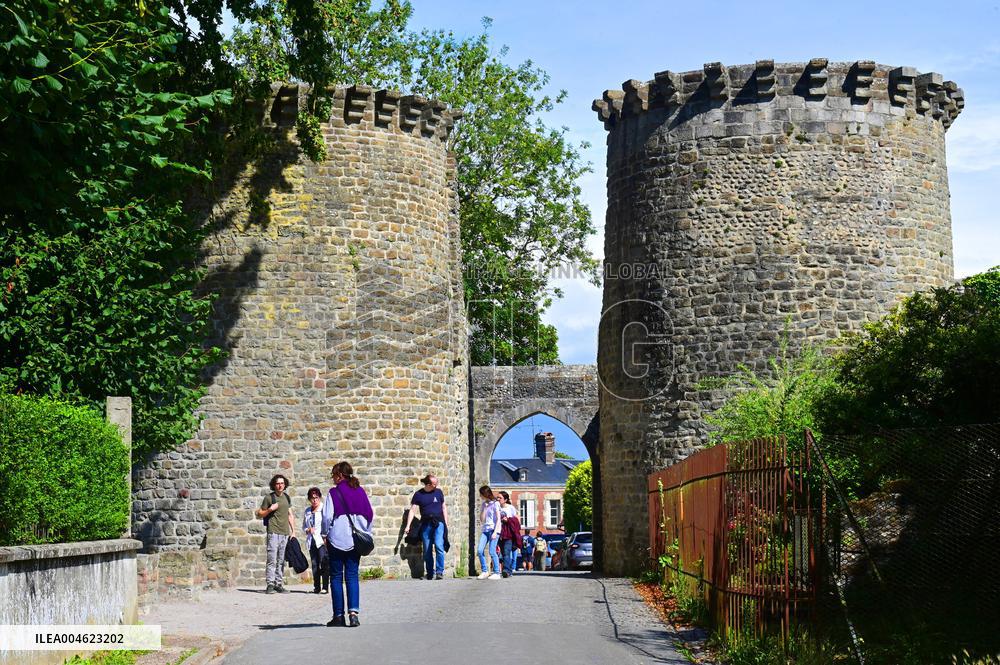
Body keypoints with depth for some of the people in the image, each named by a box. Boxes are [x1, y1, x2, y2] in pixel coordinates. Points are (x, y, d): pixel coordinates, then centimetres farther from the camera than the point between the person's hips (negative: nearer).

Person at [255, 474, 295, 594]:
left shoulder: (287, 497, 15)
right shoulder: (269, 497, 0)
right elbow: (260, 514, 4)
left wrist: (293, 530, 14)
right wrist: (270, 509, -13)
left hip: (285, 533, 5)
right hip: (273, 532, -5)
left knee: (281, 560, 6)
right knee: (272, 560, -10)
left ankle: (279, 584, 9)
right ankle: (270, 585, -9)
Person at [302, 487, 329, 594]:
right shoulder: (307, 511, 16)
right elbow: (303, 527, 22)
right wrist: (308, 530, 0)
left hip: (322, 540, -5)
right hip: (311, 541, 5)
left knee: (324, 563, -13)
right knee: (314, 564, 3)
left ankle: (325, 587, -12)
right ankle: (316, 587, 8)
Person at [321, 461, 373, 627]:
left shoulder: (333, 493, -7)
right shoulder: (360, 491, 6)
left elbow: (327, 517, -9)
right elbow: (370, 515, 7)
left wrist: (325, 534, 5)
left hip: (337, 540, -4)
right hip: (356, 541, 4)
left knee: (336, 577, 5)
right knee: (352, 576, 6)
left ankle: (339, 615, 5)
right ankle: (353, 612, -9)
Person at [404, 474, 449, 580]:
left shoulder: (438, 492, 6)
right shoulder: (418, 494, 2)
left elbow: (444, 508, 15)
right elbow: (413, 510, 4)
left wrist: (446, 523, 10)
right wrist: (408, 526, -3)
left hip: (438, 523, -1)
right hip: (425, 524, 1)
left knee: (439, 545, -19)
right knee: (427, 550, 5)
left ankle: (440, 571, -14)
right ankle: (430, 573, 17)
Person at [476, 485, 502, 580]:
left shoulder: (495, 504, -3)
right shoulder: (484, 504, 15)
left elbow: (498, 519, -7)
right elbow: (481, 519, 8)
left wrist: (495, 532, -15)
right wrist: (484, 507, 0)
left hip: (494, 529, -6)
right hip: (485, 529, 6)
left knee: (492, 551, -12)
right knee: (479, 550, -8)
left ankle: (496, 573, -4)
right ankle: (484, 571, 1)